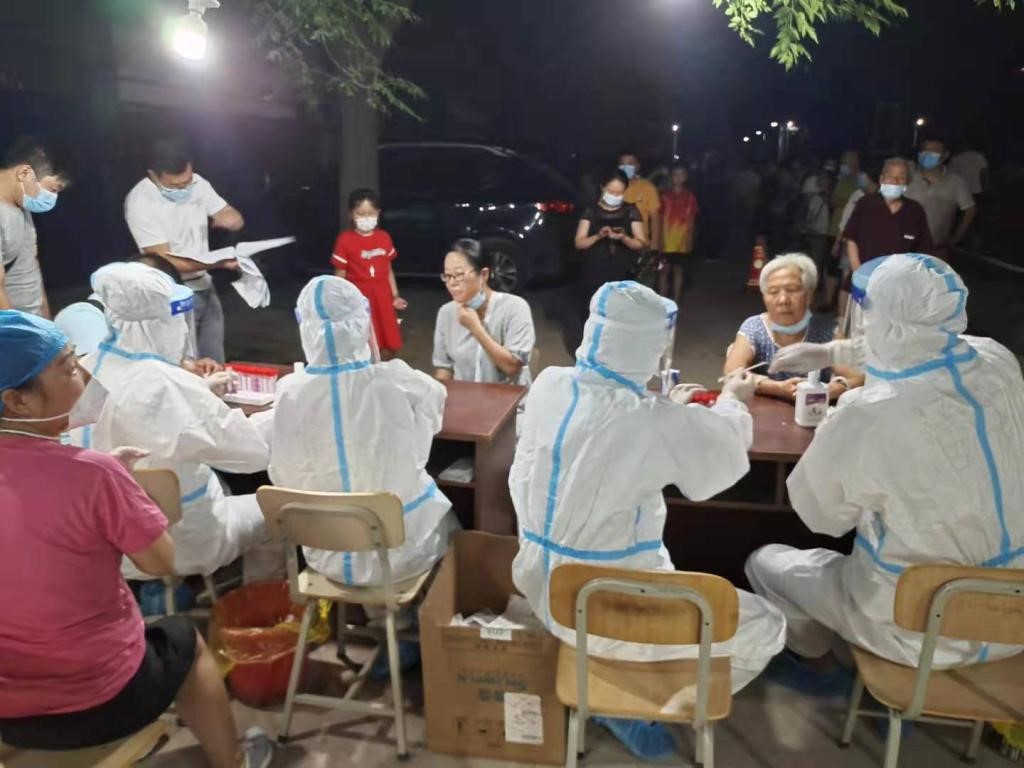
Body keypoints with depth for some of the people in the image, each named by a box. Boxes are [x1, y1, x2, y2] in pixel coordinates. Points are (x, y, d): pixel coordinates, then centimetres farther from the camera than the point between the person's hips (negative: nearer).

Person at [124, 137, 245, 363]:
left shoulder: (197, 183, -2)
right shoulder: (140, 203, -19)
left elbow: (235, 219, 5)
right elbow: (165, 261, -21)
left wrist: (227, 219, -19)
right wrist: (217, 263, -30)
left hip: (205, 288, 6)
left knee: (216, 365, 13)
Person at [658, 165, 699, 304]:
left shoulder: (690, 197, 5)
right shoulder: (665, 195, 0)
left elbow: (692, 219, 8)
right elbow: (659, 218, 2)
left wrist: (690, 238, 2)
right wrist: (659, 238, -3)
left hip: (682, 241, 1)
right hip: (666, 241, -1)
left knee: (678, 270, 8)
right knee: (665, 270, 0)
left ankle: (675, 301, 14)